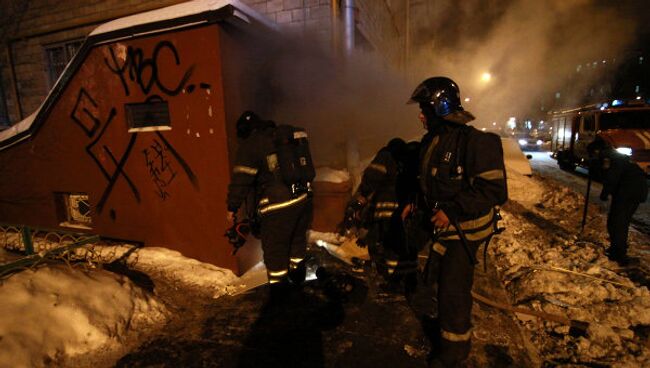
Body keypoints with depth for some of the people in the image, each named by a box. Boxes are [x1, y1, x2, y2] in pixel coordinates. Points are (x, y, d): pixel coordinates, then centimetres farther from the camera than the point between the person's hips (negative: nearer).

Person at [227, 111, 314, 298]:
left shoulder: (250, 145, -6)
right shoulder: (289, 134, 13)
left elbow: (241, 179, -8)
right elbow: (307, 168, 17)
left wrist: (232, 207, 2)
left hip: (279, 204, -7)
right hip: (304, 197, 7)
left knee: (275, 248, 11)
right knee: (298, 239, 25)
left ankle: (279, 290, 24)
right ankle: (297, 276, 43)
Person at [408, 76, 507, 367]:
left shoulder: (475, 142, -21)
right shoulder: (430, 141, 6)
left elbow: (494, 191, -25)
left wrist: (452, 211, -26)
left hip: (463, 229, -8)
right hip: (440, 224, 8)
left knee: (453, 291, 0)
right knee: (440, 280, 21)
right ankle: (447, 327, 46)